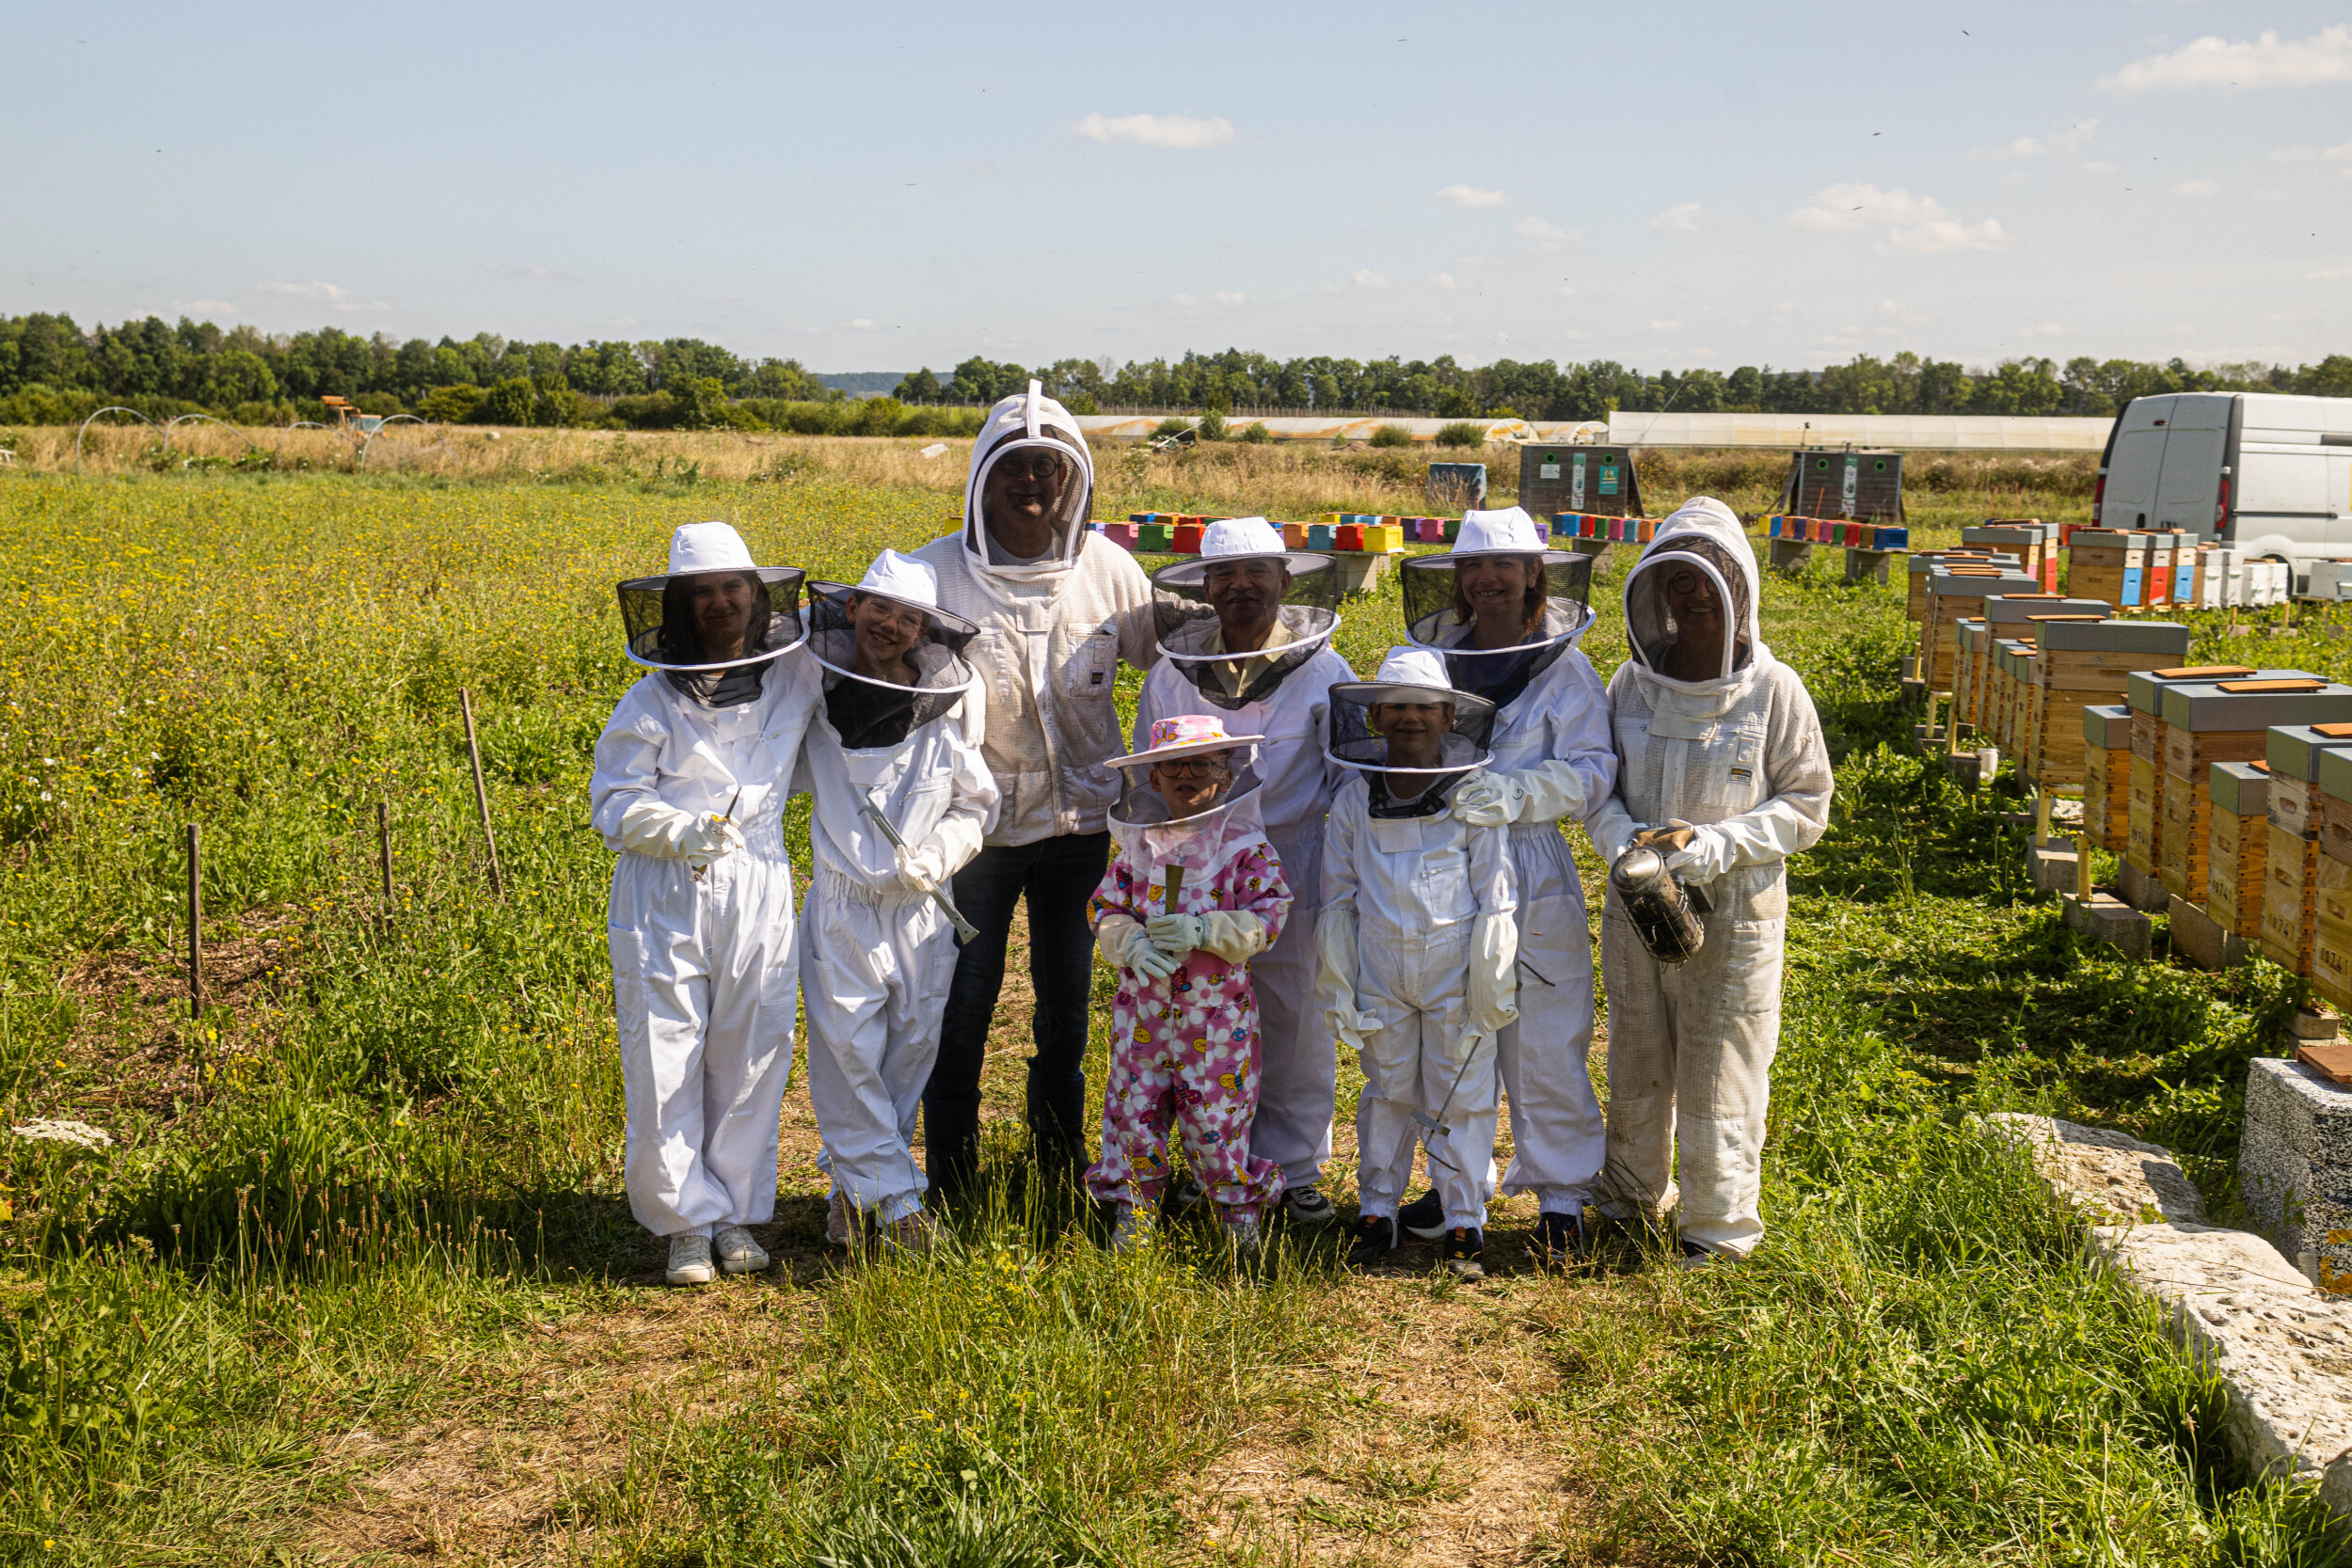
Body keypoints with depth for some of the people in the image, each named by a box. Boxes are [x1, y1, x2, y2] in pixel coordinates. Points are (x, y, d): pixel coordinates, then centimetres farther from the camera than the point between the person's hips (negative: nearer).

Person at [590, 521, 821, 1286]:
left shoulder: (796, 680, 4)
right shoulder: (652, 701, -4)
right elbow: (614, 802, -6)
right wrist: (681, 831, -22)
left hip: (757, 887, 2)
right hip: (665, 894, -2)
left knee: (752, 1054, 7)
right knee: (663, 1059, -1)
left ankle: (738, 1213, 23)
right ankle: (687, 1221, 13)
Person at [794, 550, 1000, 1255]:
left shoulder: (948, 703, -3)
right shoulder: (814, 692, -3)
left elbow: (976, 806, 5)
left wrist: (933, 858, -11)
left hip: (921, 909, 1)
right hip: (843, 905, -1)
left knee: (909, 1050, 9)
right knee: (848, 1053, -2)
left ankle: (854, 1184, 26)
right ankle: (895, 1196, 10)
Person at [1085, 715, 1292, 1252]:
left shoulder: (1246, 844, -5)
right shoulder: (1137, 844, 5)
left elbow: (1266, 917, -11)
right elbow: (1105, 907, 5)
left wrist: (1201, 932, -23)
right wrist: (1132, 944, -16)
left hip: (1217, 1007, -3)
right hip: (1144, 1004, 3)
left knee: (1215, 1108, 2)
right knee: (1134, 1105, 7)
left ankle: (1240, 1206, 23)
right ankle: (1137, 1204, 26)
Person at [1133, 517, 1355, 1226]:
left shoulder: (1323, 673, 2)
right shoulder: (1172, 675, 6)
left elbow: (1351, 782, 6)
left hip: (1292, 879, -1)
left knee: (1297, 1022, 4)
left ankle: (1295, 1168, 18)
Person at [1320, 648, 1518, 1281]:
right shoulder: (1354, 801, 0)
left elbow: (1495, 897, -3)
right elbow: (1339, 897, 7)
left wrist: (1491, 983, -4)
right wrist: (1338, 984, 6)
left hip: (1455, 963, -2)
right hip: (1380, 965, 2)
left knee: (1460, 1097, 4)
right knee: (1387, 1092, 13)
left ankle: (1465, 1226, 15)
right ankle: (1376, 1215, 25)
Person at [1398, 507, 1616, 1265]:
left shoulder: (1566, 673, -2)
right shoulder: (1430, 663, 9)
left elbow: (1591, 771, -11)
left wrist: (1515, 793, -28)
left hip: (1531, 882, -4)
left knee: (1544, 1048, -1)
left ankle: (1562, 1199, 11)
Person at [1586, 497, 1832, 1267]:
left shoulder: (1774, 690, -10)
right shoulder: (1632, 684, 1)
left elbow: (1805, 805, -6)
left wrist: (1717, 845, -19)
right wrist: (1621, 838, -13)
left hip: (1733, 908, -4)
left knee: (1719, 1072, 3)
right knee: (1636, 1060, 17)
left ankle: (1719, 1223, 19)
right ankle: (1632, 1195, 37)